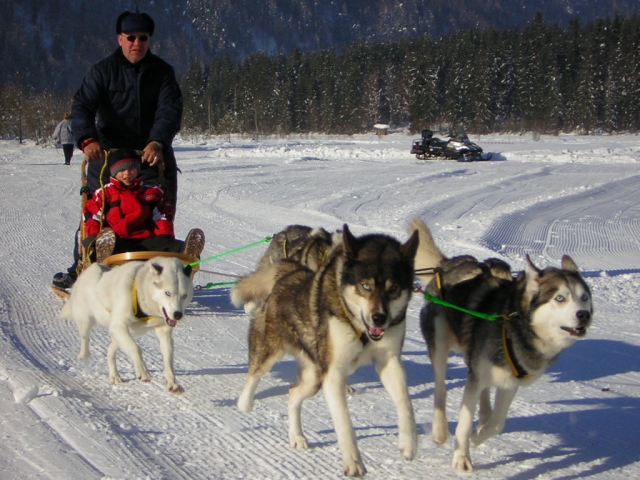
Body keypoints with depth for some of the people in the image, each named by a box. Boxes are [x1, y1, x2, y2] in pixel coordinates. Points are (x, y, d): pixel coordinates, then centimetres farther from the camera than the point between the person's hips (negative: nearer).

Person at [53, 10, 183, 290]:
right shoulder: (103, 71, -2)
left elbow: (170, 110, -11)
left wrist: (158, 142, -31)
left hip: (153, 153, 1)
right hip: (107, 152, -1)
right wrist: (87, 139, -35)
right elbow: (82, 106, -14)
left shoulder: (162, 72, 1)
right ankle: (81, 268, 16)